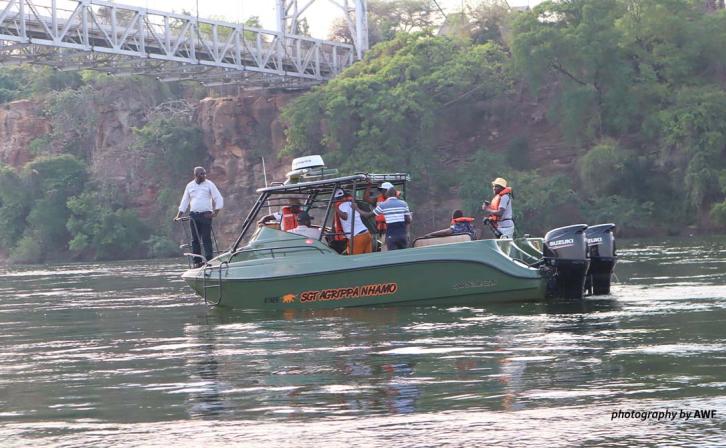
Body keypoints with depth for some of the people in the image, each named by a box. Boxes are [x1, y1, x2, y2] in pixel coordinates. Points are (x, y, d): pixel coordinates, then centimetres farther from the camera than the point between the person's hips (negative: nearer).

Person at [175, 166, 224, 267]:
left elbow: (218, 198, -1)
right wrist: (179, 215, 9)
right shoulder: (190, 186, 11)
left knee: (206, 239, -9)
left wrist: (216, 211, -13)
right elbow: (184, 201, 16)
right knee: (195, 239, 2)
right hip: (193, 215, 3)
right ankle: (197, 261, 5)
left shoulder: (209, 184, 2)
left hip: (206, 215, -3)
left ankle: (209, 260, -11)